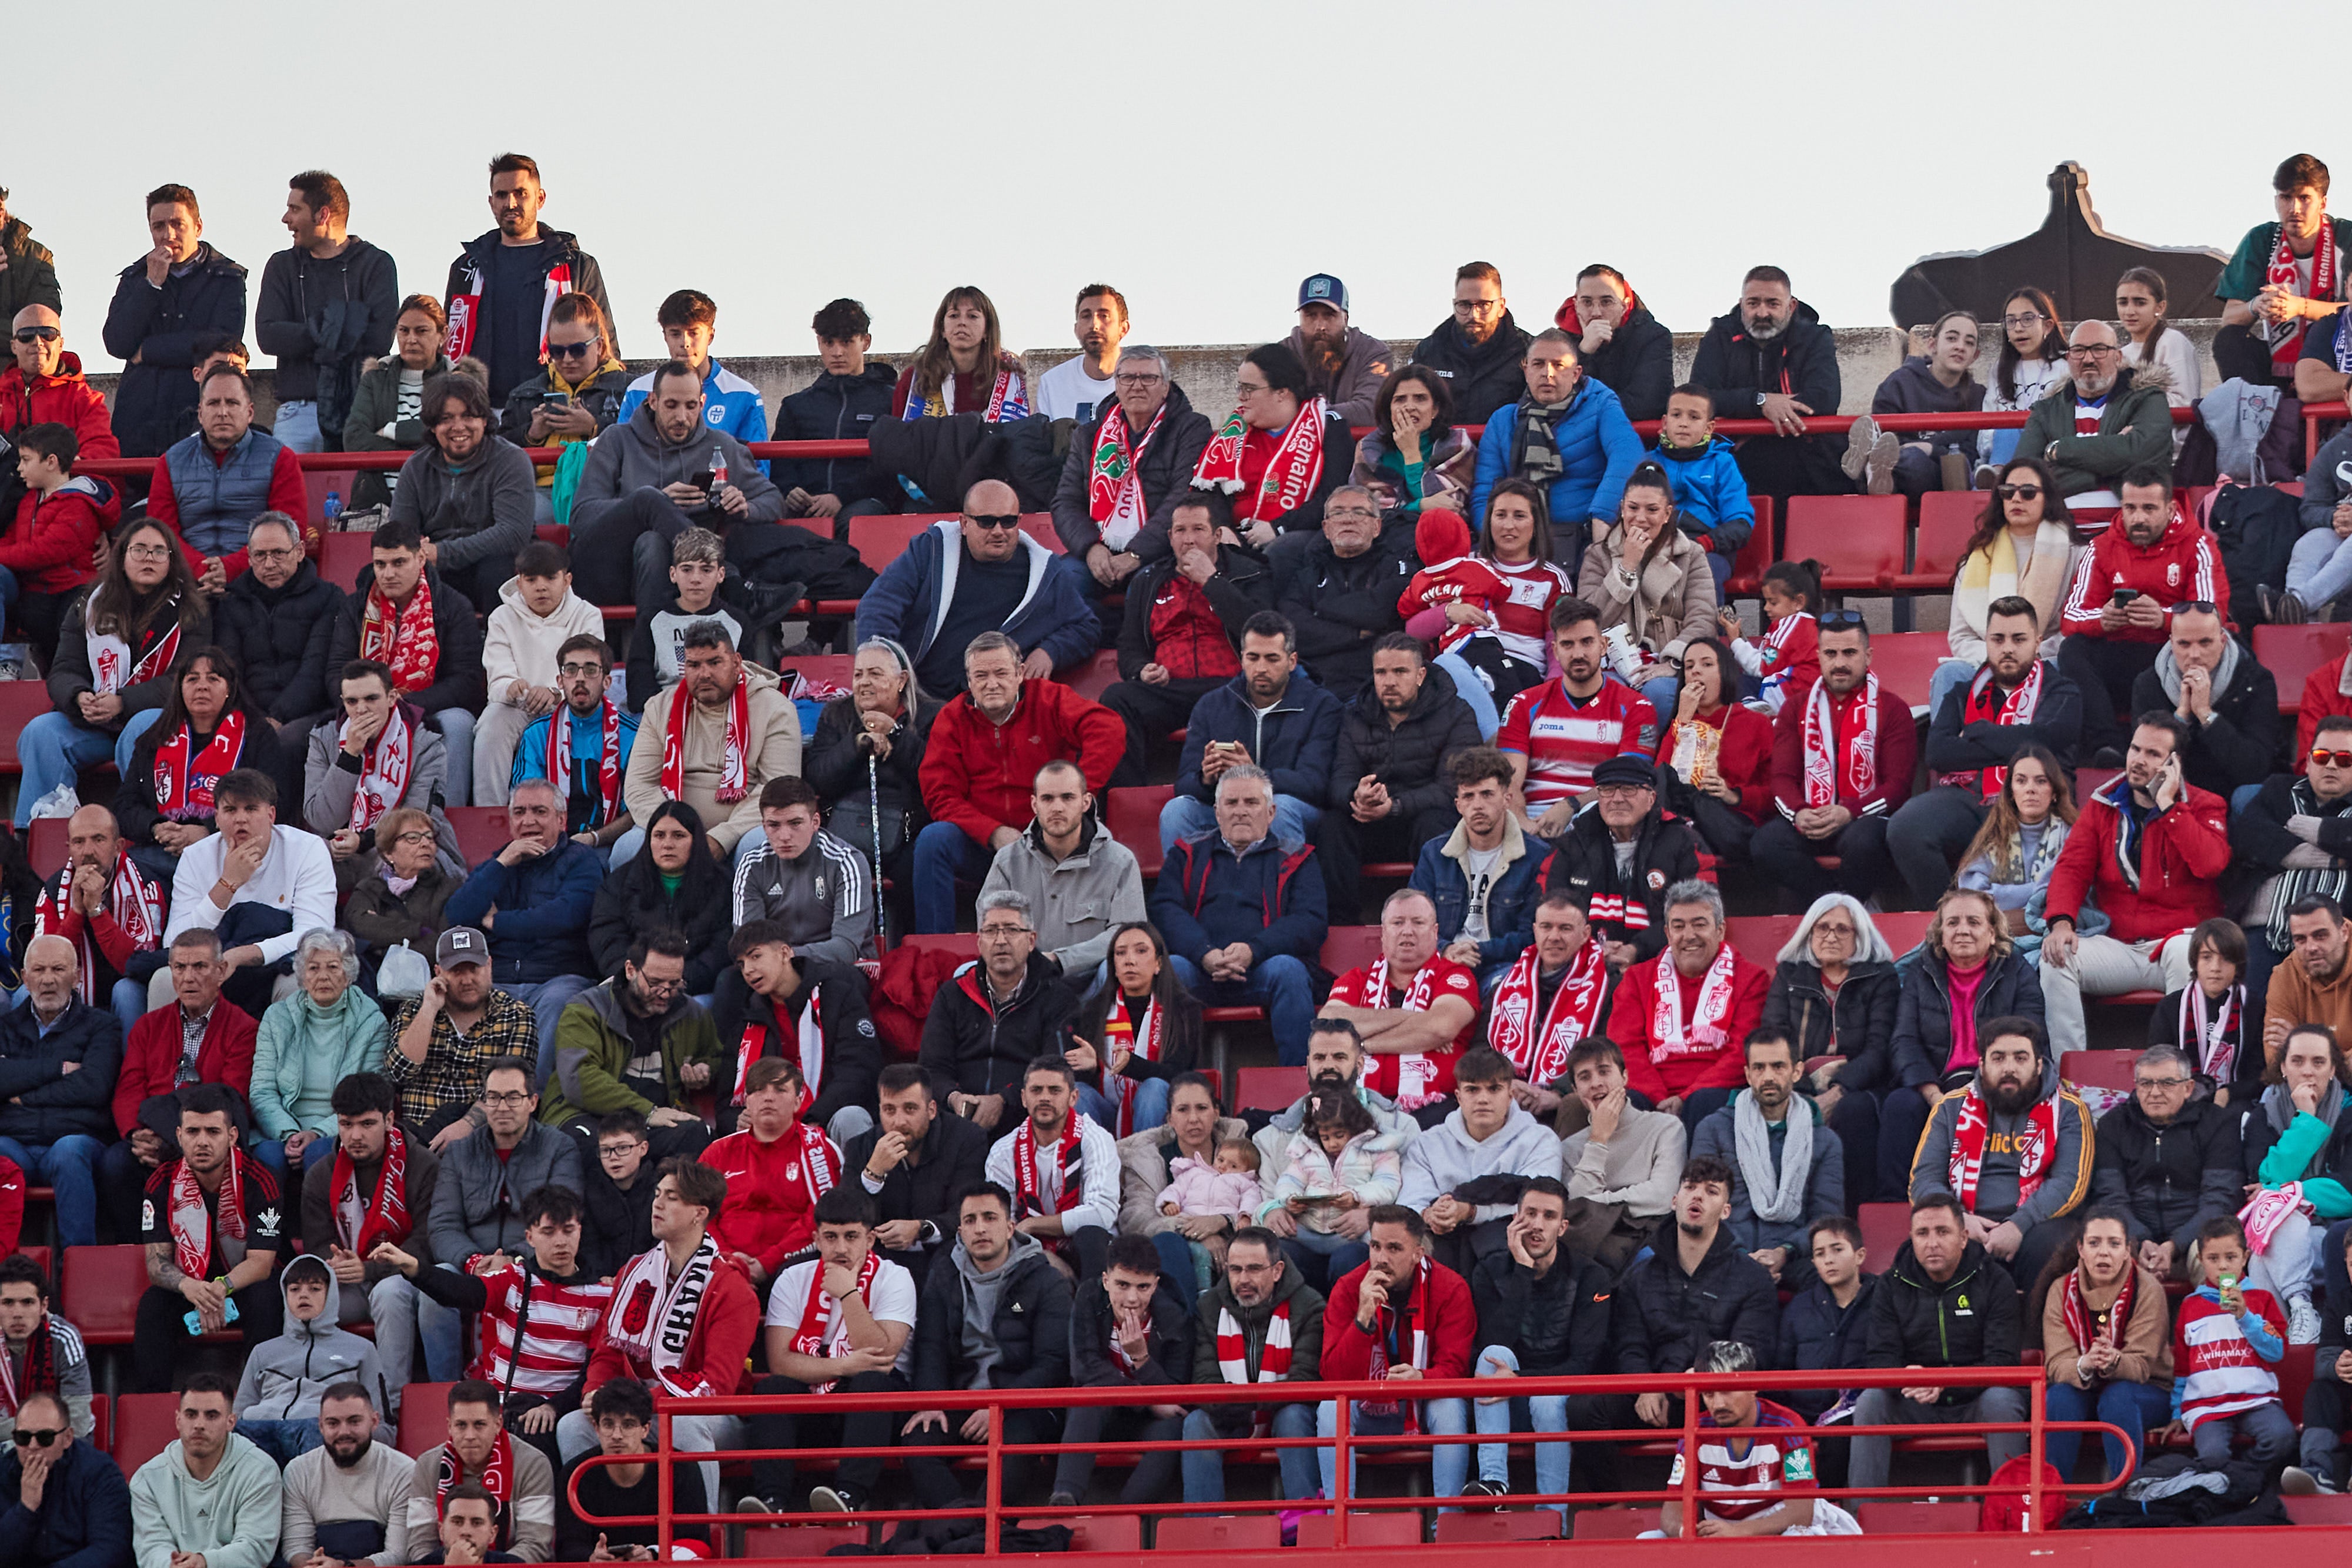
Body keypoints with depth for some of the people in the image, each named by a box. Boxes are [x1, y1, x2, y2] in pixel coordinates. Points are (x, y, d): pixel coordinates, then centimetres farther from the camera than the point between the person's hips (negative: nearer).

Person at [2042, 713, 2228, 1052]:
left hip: (2177, 937, -3)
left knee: (2184, 953, -38)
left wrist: (2167, 804, -15)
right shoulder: (2102, 805, 13)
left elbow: (2211, 864, -19)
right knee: (2056, 955, -23)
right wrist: (2061, 921, -17)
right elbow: (2072, 868, 3)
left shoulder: (2204, 807, 2)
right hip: (2117, 946, 3)